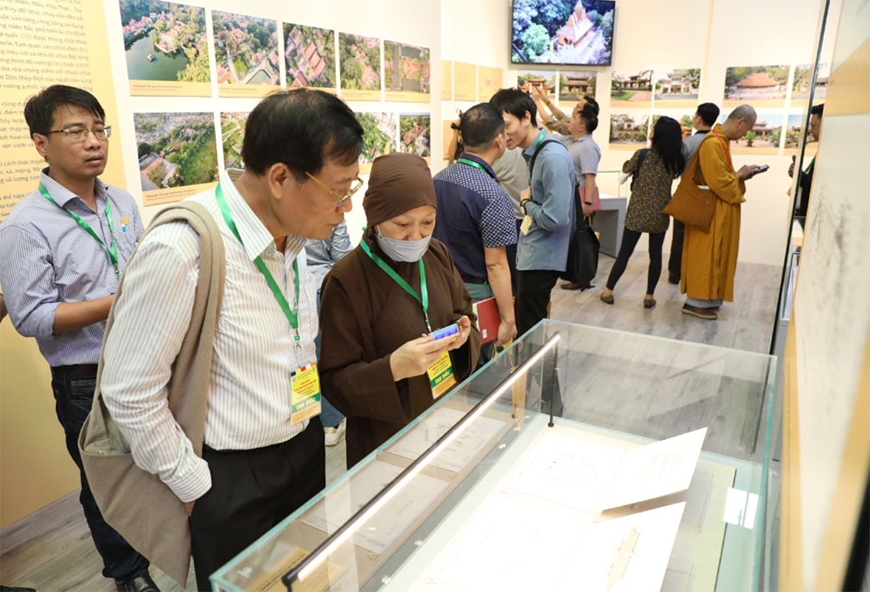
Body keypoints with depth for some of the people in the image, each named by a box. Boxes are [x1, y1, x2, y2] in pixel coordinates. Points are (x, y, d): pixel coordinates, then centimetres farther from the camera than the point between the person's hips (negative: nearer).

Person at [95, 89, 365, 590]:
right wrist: (197, 489, -10)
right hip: (233, 478, -6)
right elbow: (130, 395, -19)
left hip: (307, 449, 7)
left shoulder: (292, 231, -3)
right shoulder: (181, 251, -26)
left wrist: (309, 420, 13)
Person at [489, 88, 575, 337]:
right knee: (531, 329, 19)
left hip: (540, 260, -9)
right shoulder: (534, 152, 8)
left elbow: (555, 218, -27)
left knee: (527, 334, 3)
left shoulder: (552, 157, -21)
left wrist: (526, 203, -11)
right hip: (530, 255, 9)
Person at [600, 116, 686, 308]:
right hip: (660, 215, 2)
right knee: (655, 255, 9)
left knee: (624, 253, 7)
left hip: (637, 213, -2)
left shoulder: (642, 155, -13)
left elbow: (626, 169, 6)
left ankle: (608, 291, 15)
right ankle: (649, 296, 14)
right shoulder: (675, 160, -4)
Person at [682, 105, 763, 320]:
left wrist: (739, 174, 3)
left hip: (719, 211, 10)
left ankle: (704, 298, 21)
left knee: (713, 255, 14)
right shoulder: (713, 143, -20)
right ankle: (697, 302, 4)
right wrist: (740, 176, -9)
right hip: (711, 211, -10)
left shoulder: (722, 140, 12)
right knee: (706, 255, -4)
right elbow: (718, 182, -23)